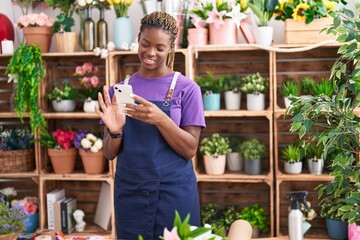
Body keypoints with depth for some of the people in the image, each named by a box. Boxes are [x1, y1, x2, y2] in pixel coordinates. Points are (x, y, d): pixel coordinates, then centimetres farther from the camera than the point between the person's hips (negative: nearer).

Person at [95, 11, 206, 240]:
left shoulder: (186, 88, -3)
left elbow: (190, 149, -8)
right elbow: (110, 153, 4)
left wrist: (160, 119, -24)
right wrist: (115, 131, -17)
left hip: (175, 193, -2)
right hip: (130, 194, 2)